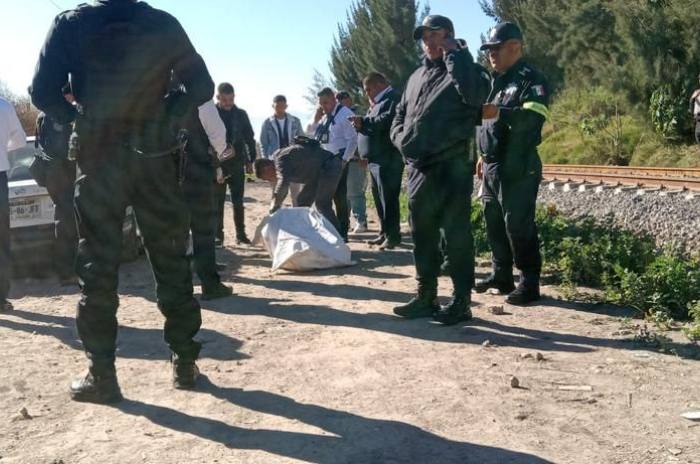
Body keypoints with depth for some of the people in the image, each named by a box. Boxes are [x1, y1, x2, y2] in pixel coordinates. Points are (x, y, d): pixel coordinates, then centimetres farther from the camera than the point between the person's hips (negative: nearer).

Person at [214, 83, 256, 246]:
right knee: (217, 202, 4)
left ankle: (241, 234, 10)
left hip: (237, 164, 2)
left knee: (238, 201, 5)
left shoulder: (241, 114, 6)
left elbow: (250, 138, 10)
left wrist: (250, 161, 5)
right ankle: (218, 235, 10)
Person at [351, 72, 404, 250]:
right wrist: (361, 125, 4)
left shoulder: (393, 99, -7)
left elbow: (388, 120, -24)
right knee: (379, 198, 12)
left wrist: (364, 122, -16)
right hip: (376, 159, 10)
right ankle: (384, 233, 19)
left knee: (388, 198, -9)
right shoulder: (378, 103, 24)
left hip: (387, 159, -10)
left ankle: (393, 236, -5)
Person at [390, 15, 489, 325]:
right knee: (422, 236, 12)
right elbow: (399, 115, 26)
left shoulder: (465, 69, 0)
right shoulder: (417, 77, 21)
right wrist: (402, 141, 5)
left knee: (456, 236, -4)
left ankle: (461, 302, 4)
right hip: (418, 169, 7)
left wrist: (454, 53, -12)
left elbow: (475, 95, -23)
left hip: (452, 167, -7)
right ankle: (426, 298, 22)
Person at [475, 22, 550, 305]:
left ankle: (529, 284, 0)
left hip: (517, 169, -9)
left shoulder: (530, 80, -7)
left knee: (518, 226, -8)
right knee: (494, 224, 12)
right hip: (493, 167, 9)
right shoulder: (496, 81, 19)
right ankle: (501, 276, 23)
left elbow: (533, 117, -24)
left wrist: (499, 113, -38)